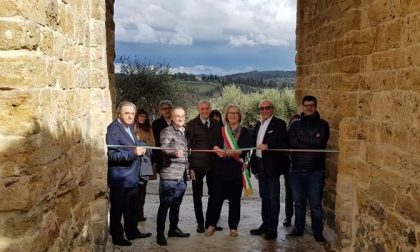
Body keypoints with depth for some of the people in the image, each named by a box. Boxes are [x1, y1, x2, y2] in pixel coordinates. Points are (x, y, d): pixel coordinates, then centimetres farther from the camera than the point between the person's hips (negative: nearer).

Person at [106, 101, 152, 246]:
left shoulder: (130, 127, 11)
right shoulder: (113, 129, -16)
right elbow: (111, 155, -23)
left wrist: (139, 151, 4)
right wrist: (133, 153, -32)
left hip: (132, 176, 8)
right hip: (119, 178, -8)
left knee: (131, 208, 20)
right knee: (117, 209, 7)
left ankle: (132, 232, 33)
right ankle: (117, 237, 20)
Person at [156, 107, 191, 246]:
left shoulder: (184, 132, 16)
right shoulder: (167, 131, -7)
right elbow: (164, 148, -22)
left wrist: (188, 168, 19)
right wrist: (174, 152, -41)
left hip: (181, 175, 7)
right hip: (169, 175, -7)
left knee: (176, 204, 15)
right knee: (165, 205, -3)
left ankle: (173, 229, 27)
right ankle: (160, 233, 4)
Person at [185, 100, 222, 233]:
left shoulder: (216, 124, 7)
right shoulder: (191, 125, -3)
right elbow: (187, 146, -3)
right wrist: (189, 167, -9)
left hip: (213, 165, 3)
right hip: (197, 166, -3)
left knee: (214, 194, 9)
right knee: (197, 195, 6)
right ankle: (200, 223, 19)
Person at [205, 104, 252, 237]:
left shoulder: (244, 132, 3)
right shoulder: (221, 131, 10)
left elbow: (246, 149, -10)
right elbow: (215, 145, -1)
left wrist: (232, 152, -27)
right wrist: (218, 149, -25)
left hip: (237, 170, -1)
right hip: (221, 169, 1)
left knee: (235, 200, 6)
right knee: (217, 198, 1)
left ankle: (233, 227, 18)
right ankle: (211, 225, 15)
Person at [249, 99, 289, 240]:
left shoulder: (279, 124, -7)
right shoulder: (258, 125, 14)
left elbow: (284, 144, -14)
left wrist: (268, 147, -26)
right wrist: (254, 165, 10)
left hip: (272, 166, -7)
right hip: (260, 165, 7)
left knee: (273, 198, 1)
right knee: (264, 197, 15)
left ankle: (272, 229, 9)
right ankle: (265, 224, 26)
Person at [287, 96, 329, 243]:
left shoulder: (322, 124, 2)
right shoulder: (295, 125, 8)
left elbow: (320, 142, -16)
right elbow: (291, 142, -9)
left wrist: (300, 137, -9)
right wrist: (312, 141, -13)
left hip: (315, 171, -2)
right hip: (296, 171, 3)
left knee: (315, 205, 4)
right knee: (299, 203, 13)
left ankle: (318, 233, 16)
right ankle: (298, 229, 27)